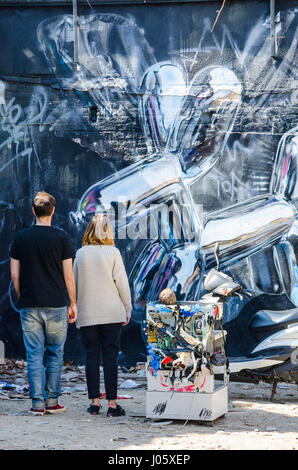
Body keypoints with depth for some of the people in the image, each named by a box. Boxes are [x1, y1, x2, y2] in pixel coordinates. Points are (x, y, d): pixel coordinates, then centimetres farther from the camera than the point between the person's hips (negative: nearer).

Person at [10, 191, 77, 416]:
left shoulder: (21, 237, 2)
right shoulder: (61, 237, -4)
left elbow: (14, 274, 4)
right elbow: (68, 275, -4)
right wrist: (73, 304, 5)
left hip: (29, 306, 1)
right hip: (55, 305, -1)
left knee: (34, 355, 4)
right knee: (55, 354, 9)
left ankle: (37, 403, 1)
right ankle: (52, 401, 9)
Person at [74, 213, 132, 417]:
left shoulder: (81, 254, 2)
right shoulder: (113, 252, -6)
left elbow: (74, 282, 8)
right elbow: (122, 283, -4)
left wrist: (76, 307, 19)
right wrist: (127, 309, 5)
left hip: (87, 314, 2)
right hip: (112, 313, -2)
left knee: (92, 356, 7)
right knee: (110, 357, 0)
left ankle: (94, 402, 7)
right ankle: (112, 403, 0)